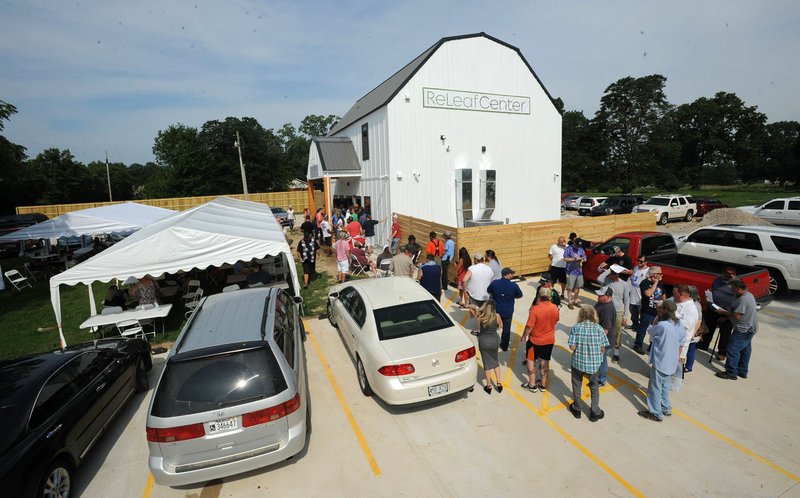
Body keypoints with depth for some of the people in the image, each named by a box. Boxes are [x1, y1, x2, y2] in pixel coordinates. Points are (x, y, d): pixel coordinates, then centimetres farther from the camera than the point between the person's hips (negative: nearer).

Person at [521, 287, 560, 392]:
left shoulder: (535, 309, -25)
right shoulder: (555, 308, -9)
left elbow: (529, 326, -21)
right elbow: (556, 321, 8)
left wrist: (524, 336, -5)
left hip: (536, 340, -5)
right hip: (550, 340, 5)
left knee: (531, 361, 12)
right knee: (545, 361, 17)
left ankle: (532, 385, 19)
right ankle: (543, 384, 29)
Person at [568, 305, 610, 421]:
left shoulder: (575, 328, -14)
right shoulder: (599, 328, -11)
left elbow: (572, 347, -15)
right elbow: (603, 348, -7)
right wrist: (599, 356, 13)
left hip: (578, 362, -1)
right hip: (594, 363, 1)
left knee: (577, 385, 20)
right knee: (594, 387, 23)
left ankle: (576, 409, 36)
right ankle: (595, 412, 30)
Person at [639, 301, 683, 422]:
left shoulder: (662, 325, -27)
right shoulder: (679, 326, -1)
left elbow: (650, 331, -8)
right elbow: (679, 344, 10)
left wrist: (658, 317, -5)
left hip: (660, 362, -8)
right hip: (671, 362, 8)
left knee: (655, 387, 7)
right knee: (665, 386, 24)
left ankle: (656, 413, 17)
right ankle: (666, 408, 36)